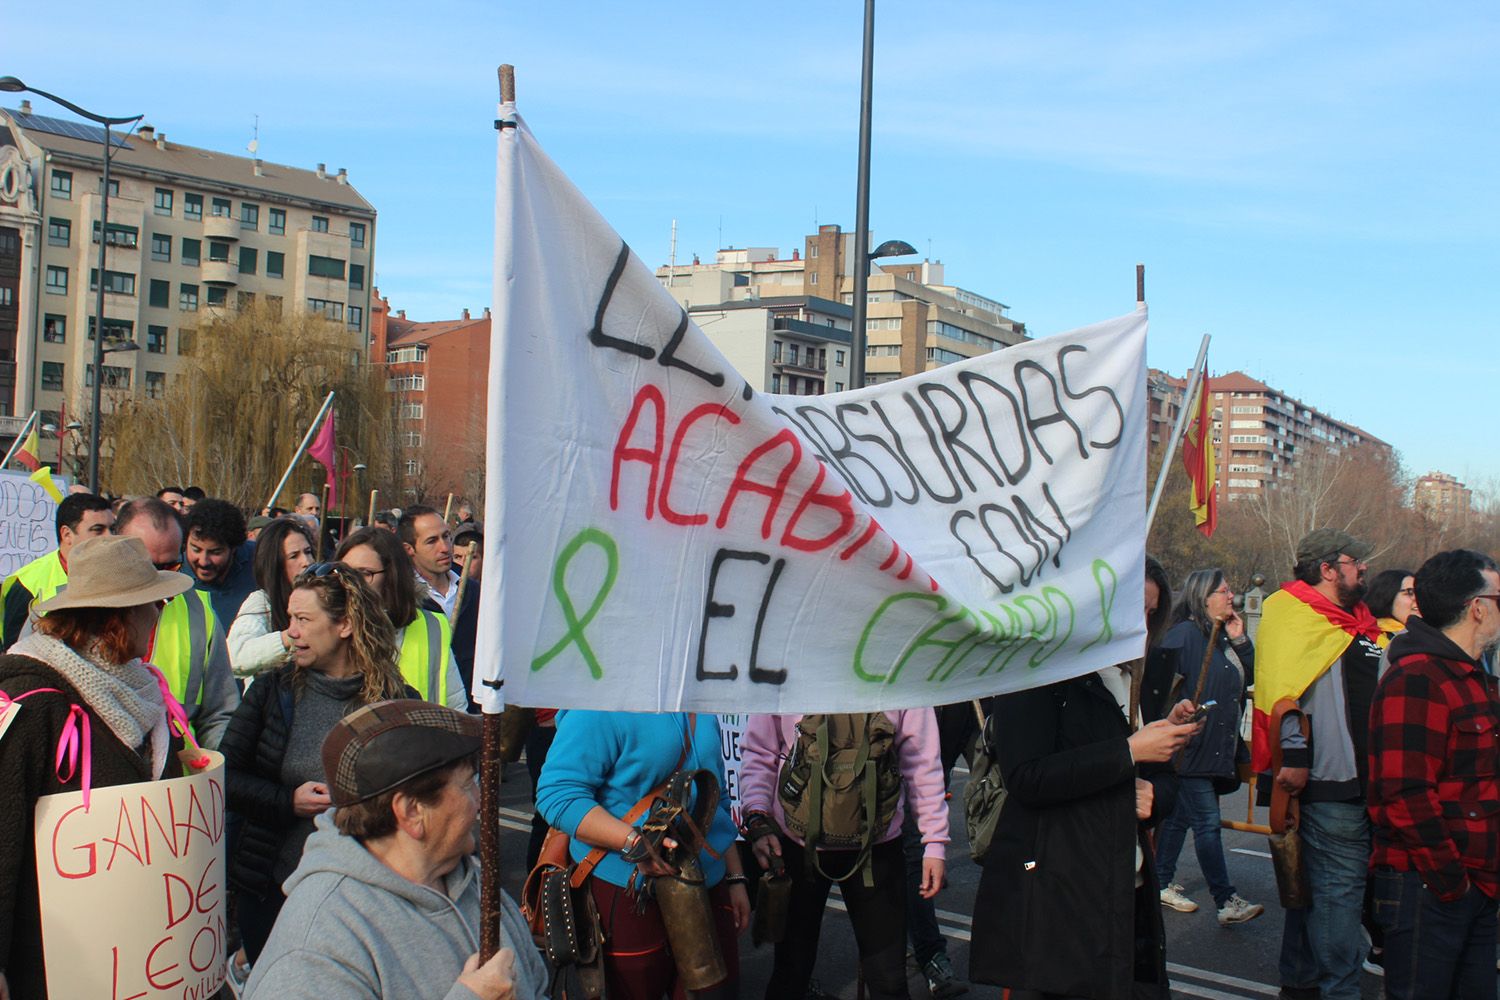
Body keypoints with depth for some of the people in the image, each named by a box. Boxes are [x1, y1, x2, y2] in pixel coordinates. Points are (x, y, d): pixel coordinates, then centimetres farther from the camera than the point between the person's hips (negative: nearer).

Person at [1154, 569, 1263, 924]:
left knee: (1181, 816, 15)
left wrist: (1239, 641, 2)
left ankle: (1162, 884, 25)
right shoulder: (1184, 634, -14)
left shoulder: (1224, 636, 14)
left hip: (1217, 750, 9)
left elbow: (1248, 678, 13)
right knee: (1208, 822, -7)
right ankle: (1227, 901, -4)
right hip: (1191, 749, -9)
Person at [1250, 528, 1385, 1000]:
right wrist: (1293, 755, -24)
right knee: (1339, 886, -6)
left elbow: (1375, 693, 28)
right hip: (1327, 783, -10)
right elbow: (1281, 688, -20)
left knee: (1314, 884, 16)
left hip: (1357, 780, 10)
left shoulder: (1357, 622, 19)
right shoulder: (1295, 617, -11)